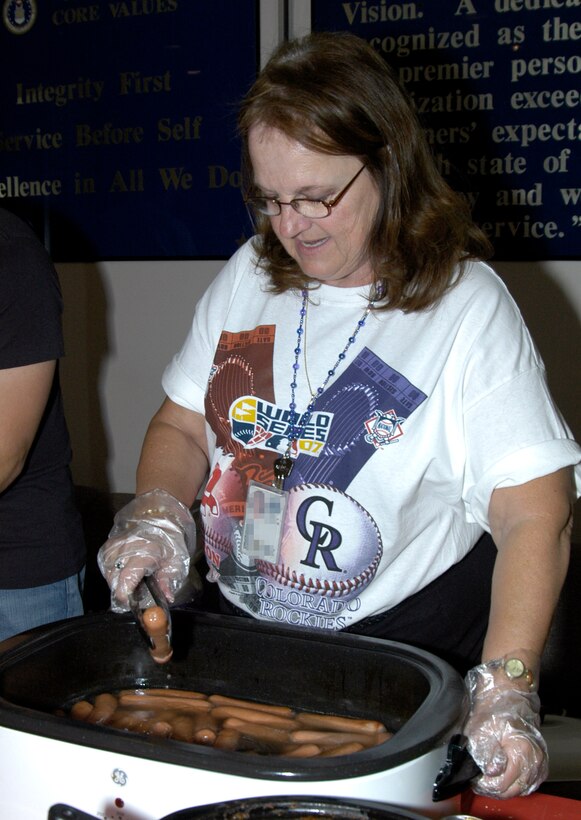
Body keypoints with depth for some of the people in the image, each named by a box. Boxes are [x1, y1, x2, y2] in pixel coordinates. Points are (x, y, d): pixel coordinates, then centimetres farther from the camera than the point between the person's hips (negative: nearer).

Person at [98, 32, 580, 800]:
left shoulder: (466, 305, -15)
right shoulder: (248, 276, 1)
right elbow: (182, 425, 9)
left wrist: (505, 693, -30)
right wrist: (156, 516, -11)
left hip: (410, 649, -4)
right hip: (240, 630, 5)